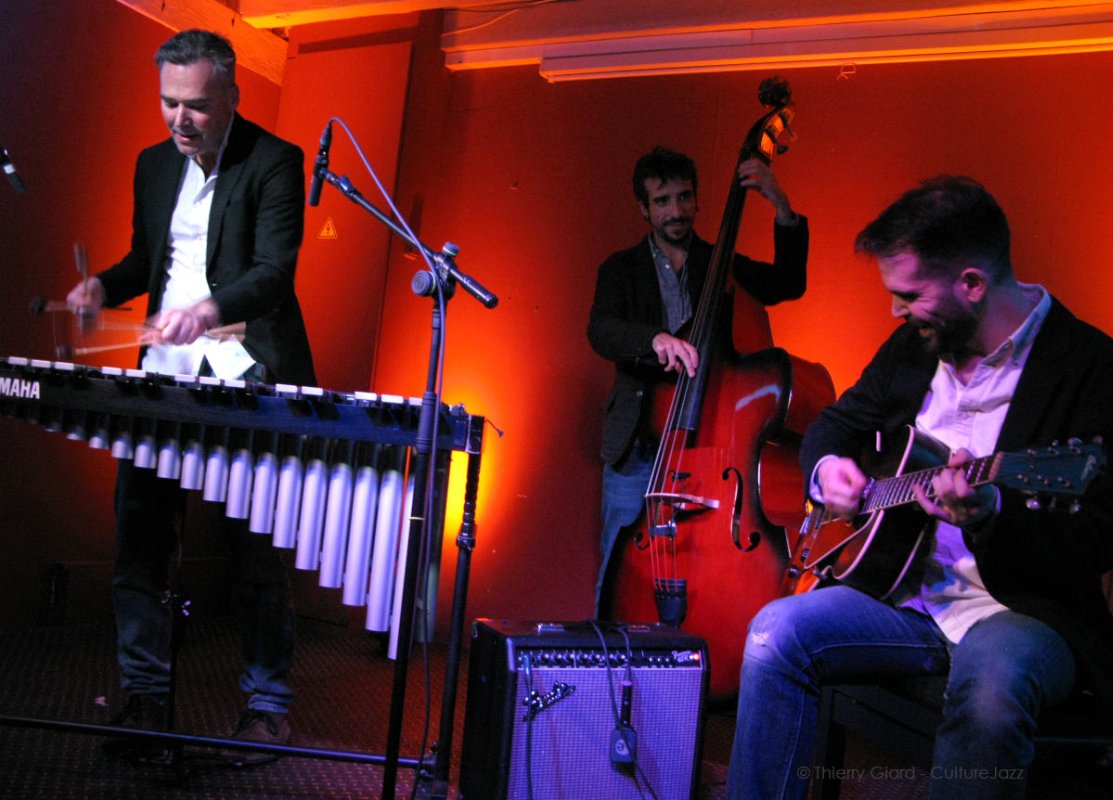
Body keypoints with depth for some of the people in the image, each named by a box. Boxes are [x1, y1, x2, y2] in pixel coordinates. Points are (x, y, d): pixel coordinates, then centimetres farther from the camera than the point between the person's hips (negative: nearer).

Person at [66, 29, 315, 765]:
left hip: (246, 372, -6)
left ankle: (268, 706, 10)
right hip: (165, 371, 6)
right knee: (139, 531, 4)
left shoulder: (275, 163, -5)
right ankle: (146, 696, 17)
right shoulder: (154, 164, 15)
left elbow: (276, 271, -16)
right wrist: (106, 286, 2)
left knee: (258, 545, -2)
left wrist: (209, 308, -34)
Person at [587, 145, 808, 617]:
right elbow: (601, 331, -10)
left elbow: (788, 285, -4)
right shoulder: (621, 270, 8)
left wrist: (782, 209, -15)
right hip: (637, 450, 0)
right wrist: (655, 338, -30)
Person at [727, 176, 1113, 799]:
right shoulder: (916, 343, 8)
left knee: (991, 676, -37)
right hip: (912, 595, 6)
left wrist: (990, 516, -35)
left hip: (1029, 609, -5)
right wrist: (828, 465, -2)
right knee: (778, 632, -17)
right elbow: (837, 422, 22)